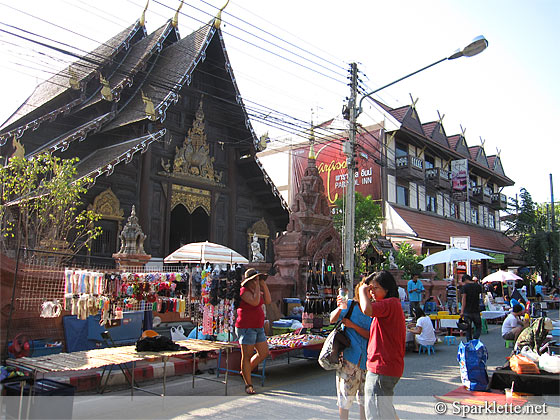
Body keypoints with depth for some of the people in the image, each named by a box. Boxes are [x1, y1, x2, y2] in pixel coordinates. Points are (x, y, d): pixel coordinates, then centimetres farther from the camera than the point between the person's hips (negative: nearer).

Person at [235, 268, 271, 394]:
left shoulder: (256, 291, 13)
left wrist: (263, 284, -1)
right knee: (247, 356, 0)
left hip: (258, 328, 9)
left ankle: (245, 371, 28)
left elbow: (267, 301, 3)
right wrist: (257, 286, -17)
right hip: (246, 327, -9)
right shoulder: (244, 291, -13)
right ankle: (248, 385, 10)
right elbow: (255, 302, -26)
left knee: (264, 353, 10)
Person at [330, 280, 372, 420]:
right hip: (349, 355, -3)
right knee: (345, 396, 2)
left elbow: (371, 335, -6)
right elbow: (332, 319, -17)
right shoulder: (350, 305, -4)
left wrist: (353, 325, -17)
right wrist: (339, 308, -36)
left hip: (366, 360, 3)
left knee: (365, 395, 15)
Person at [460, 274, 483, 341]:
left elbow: (464, 299, -12)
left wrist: (462, 311, -13)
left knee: (468, 329, 7)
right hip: (476, 310, 2)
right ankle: (475, 339, -7)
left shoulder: (465, 287, -8)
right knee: (478, 327, 13)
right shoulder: (478, 286, 3)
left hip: (467, 311, -2)